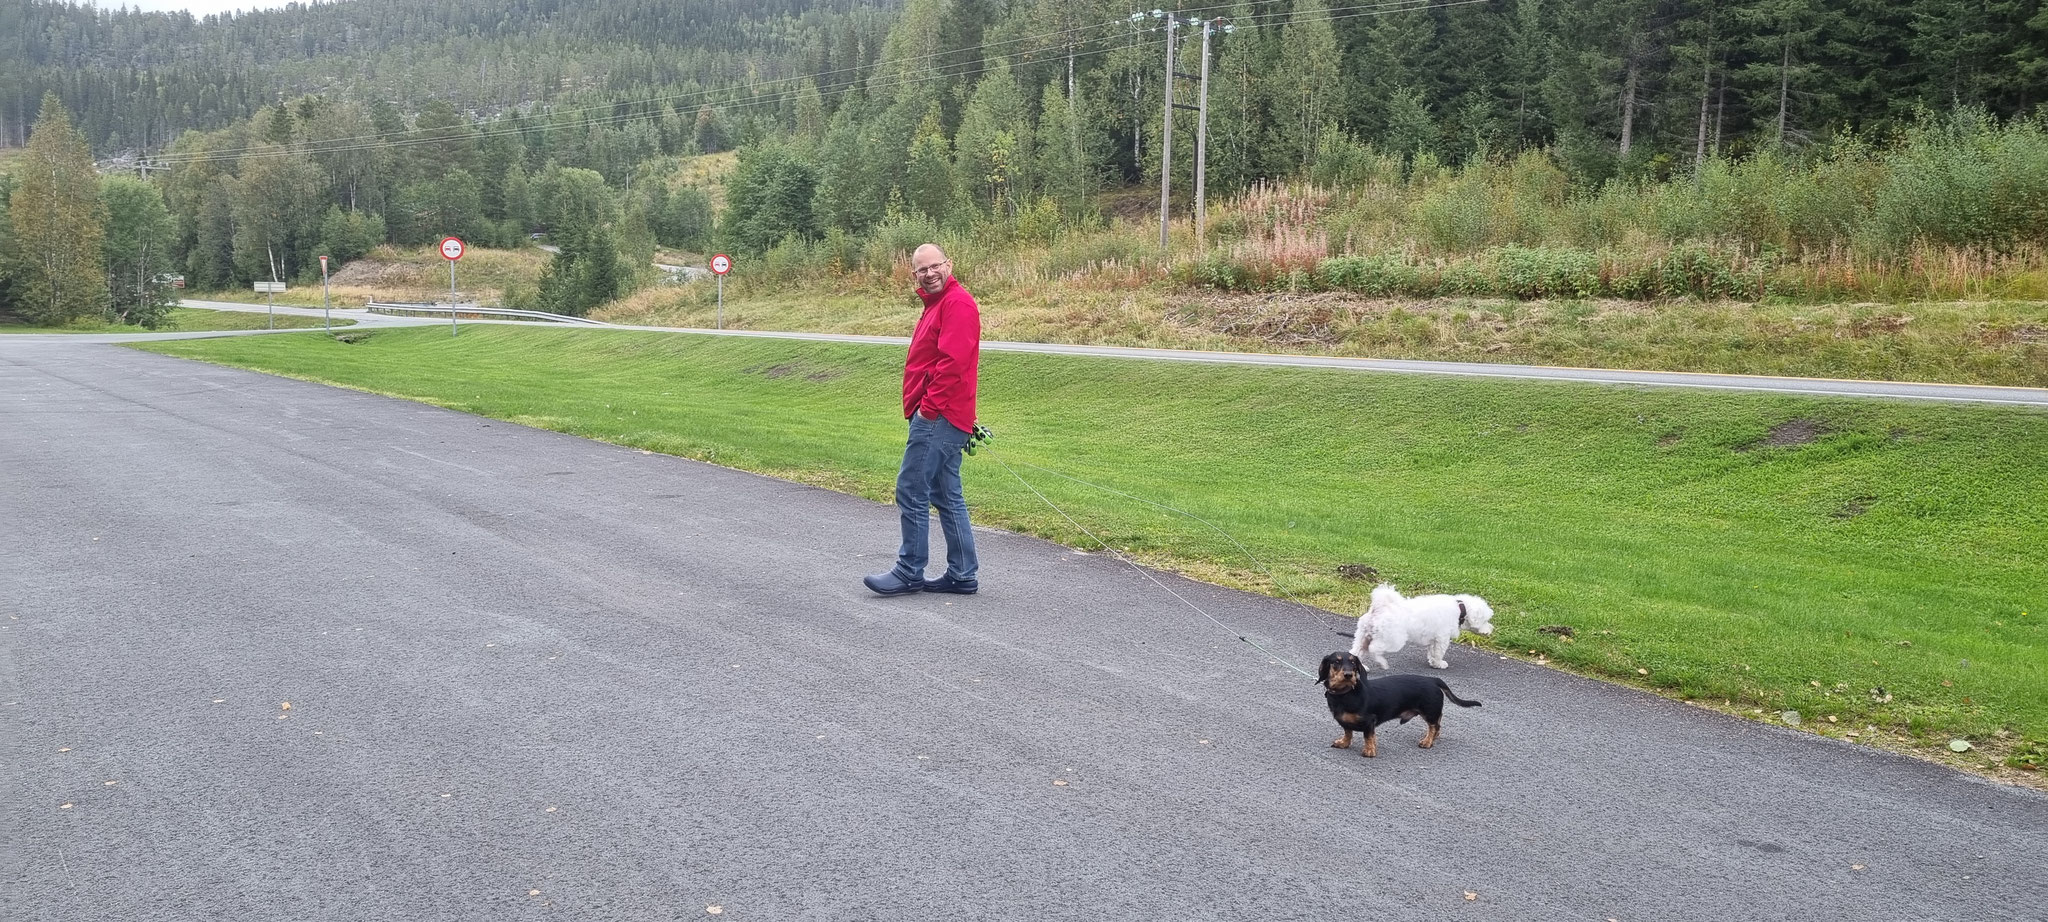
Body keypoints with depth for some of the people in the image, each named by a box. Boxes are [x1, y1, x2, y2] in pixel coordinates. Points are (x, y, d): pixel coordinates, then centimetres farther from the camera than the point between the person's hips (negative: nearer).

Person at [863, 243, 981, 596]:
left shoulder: (958, 303, -12)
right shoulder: (937, 304, 21)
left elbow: (952, 361, -22)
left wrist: (928, 407, -19)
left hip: (938, 418, -11)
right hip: (937, 418, 11)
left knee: (911, 491, -7)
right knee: (946, 497, 12)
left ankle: (909, 573, 0)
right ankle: (963, 575, 16)